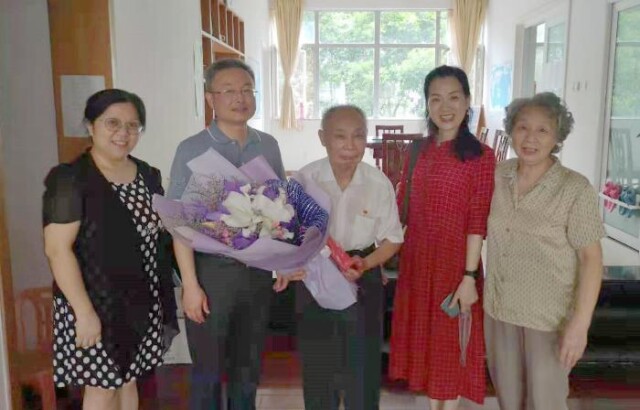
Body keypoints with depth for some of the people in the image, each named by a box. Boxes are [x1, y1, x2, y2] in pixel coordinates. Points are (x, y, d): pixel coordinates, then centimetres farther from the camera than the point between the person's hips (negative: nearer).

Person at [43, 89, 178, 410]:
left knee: (127, 380, 18)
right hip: (95, 304, -6)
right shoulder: (70, 179, -14)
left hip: (142, 303, 6)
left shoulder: (148, 175, 6)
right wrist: (85, 312, -21)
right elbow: (58, 249, -18)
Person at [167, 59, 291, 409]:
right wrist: (190, 285, -14)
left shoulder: (268, 146, 3)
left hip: (258, 268, 4)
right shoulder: (192, 150, -10)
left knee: (249, 364, 19)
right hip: (212, 269, -4)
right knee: (207, 369, 11)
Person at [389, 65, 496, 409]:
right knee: (425, 337, 17)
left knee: (450, 341, 9)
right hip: (416, 258, 6)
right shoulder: (418, 151, 5)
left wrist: (469, 276, -16)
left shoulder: (480, 155, -11)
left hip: (454, 259, -5)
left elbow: (477, 223, -14)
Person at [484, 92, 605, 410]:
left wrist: (580, 323, -17)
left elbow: (591, 258, -14)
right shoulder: (498, 176, -2)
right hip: (498, 309, 4)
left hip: (550, 316, -4)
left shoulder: (575, 189, -16)